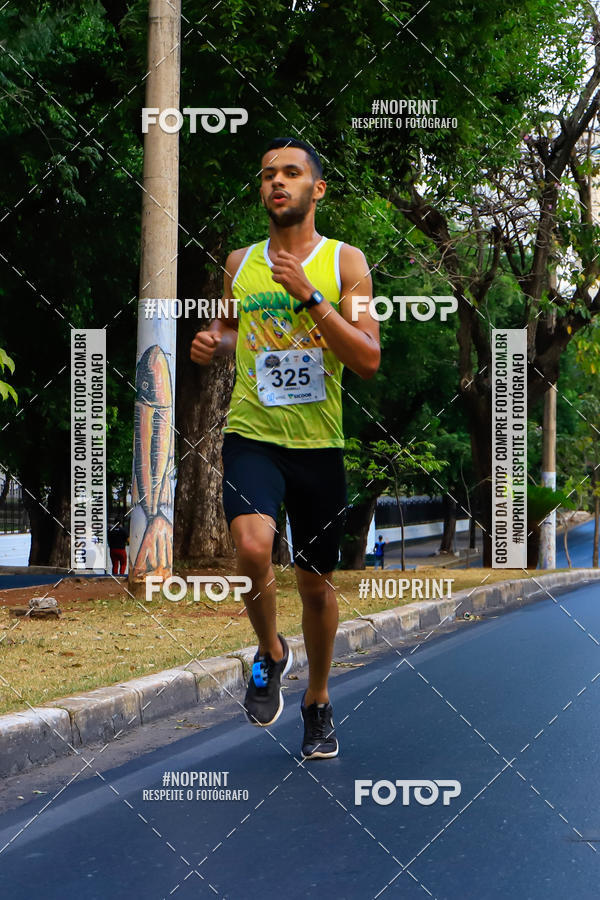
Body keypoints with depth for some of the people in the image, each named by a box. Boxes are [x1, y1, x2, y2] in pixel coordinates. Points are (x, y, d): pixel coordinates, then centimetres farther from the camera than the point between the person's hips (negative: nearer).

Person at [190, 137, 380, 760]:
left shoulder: (345, 261, -1)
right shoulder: (240, 262, 7)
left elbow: (369, 360, -10)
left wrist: (309, 296, -18)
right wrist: (212, 343, 3)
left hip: (318, 444, 0)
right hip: (251, 435, 1)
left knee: (316, 584, 10)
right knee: (251, 548, -26)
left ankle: (317, 702, 33)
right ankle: (270, 653, 4)